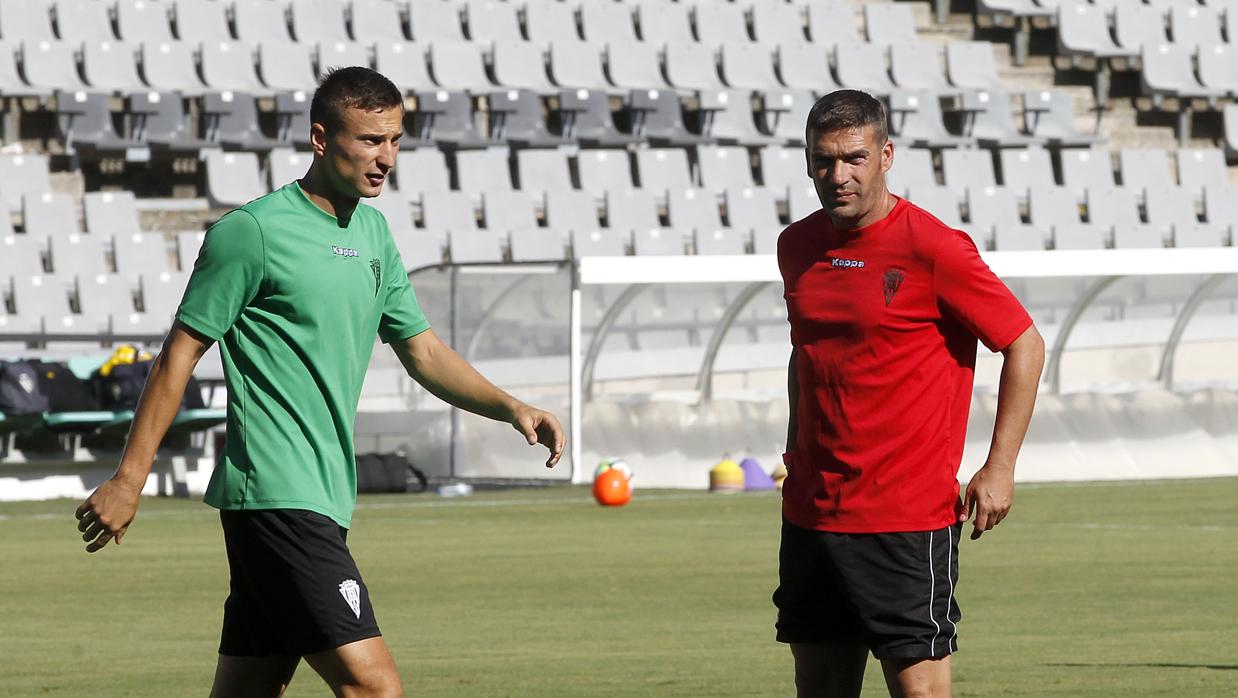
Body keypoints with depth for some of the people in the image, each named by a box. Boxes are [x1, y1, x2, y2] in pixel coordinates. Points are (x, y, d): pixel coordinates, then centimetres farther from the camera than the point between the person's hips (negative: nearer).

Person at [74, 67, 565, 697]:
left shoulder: (372, 232, 15)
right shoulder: (252, 231, -9)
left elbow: (421, 350, 22)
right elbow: (179, 356, -6)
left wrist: (512, 409, 7)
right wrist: (127, 481, -6)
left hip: (324, 501, 9)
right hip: (277, 497, -9)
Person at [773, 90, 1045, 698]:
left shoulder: (933, 249, -11)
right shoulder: (798, 246, 9)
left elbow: (1025, 345, -6)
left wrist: (998, 467, -10)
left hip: (907, 519, -6)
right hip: (812, 509, 6)